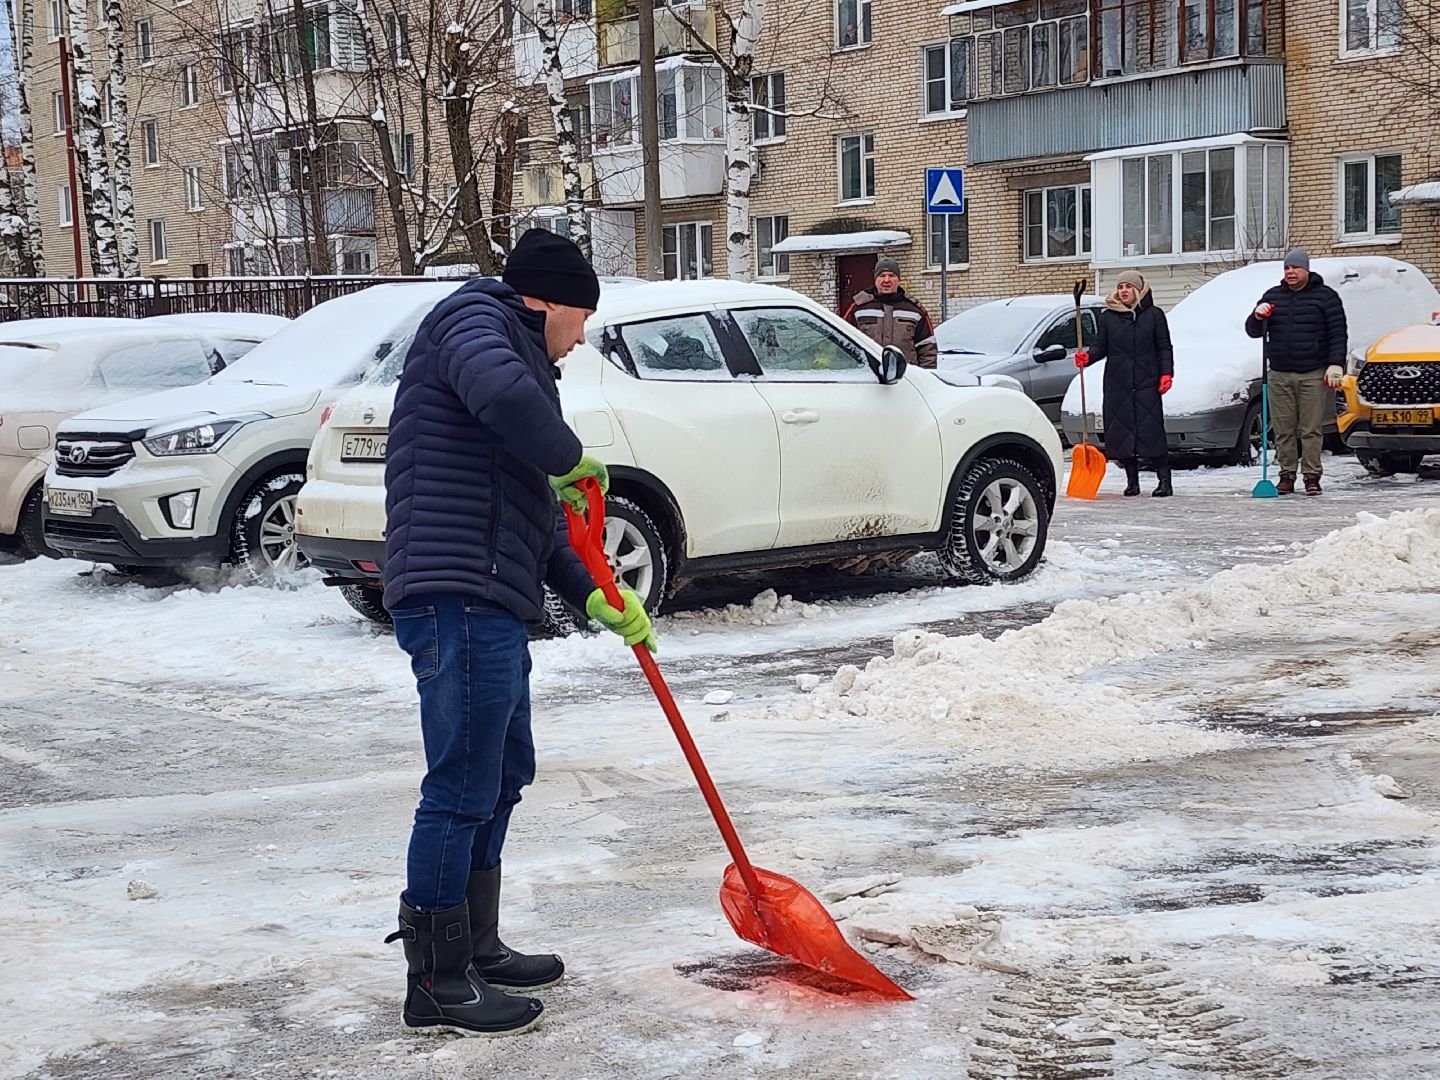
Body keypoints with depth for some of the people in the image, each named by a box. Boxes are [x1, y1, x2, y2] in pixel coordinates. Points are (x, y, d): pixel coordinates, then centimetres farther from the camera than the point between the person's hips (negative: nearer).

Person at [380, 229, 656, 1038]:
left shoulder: (521, 357, 27)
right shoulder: (476, 317, -4)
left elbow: (535, 517, 27)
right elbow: (499, 390, -29)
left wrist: (595, 595, 17)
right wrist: (572, 461, -13)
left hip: (490, 605, 11)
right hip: (456, 599, -11)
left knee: (504, 775, 20)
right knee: (462, 788, -7)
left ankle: (477, 949, 31)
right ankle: (436, 983, 2)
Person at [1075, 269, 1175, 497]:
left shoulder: (1154, 315, 6)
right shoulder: (1107, 317, 10)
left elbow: (1164, 347, 5)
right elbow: (1101, 346, 10)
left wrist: (1166, 374, -6)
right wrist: (1088, 356, -11)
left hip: (1147, 384, -2)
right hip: (1117, 384, 2)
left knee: (1153, 430, -8)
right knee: (1121, 431, 1)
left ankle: (1164, 481, -5)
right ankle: (1132, 481, 12)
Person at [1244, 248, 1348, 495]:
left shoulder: (1325, 296, 4)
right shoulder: (1272, 296, 14)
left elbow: (1338, 333, 1)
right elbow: (1252, 332, 15)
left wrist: (1336, 364, -10)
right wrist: (1257, 317, -8)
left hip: (1313, 375, -3)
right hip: (1279, 375, 3)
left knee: (1311, 429, -4)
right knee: (1283, 430, 2)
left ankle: (1312, 477, 2)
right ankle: (1286, 476, 9)